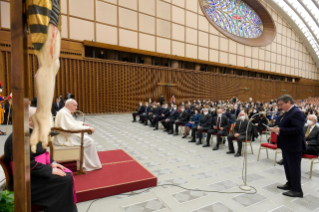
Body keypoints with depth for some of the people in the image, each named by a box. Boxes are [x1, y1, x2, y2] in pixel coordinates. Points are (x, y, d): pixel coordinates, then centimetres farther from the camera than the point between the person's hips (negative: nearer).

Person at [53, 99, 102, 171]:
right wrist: (88, 127, -24)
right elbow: (72, 127, -29)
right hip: (65, 138, -11)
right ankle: (92, 165, 0)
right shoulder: (64, 113, -20)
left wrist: (82, 123, 12)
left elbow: (71, 123, 26)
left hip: (64, 136, 11)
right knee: (89, 141, -12)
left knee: (85, 137, 17)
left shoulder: (65, 112, 12)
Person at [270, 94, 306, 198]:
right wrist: (277, 129, 3)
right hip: (287, 145, 10)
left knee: (294, 167, 2)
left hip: (293, 146, -10)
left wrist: (280, 130, -28)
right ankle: (290, 184, 36)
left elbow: (297, 130, -28)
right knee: (287, 166, 20)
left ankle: (297, 190, 16)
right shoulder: (288, 112, 11)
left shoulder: (296, 113, -19)